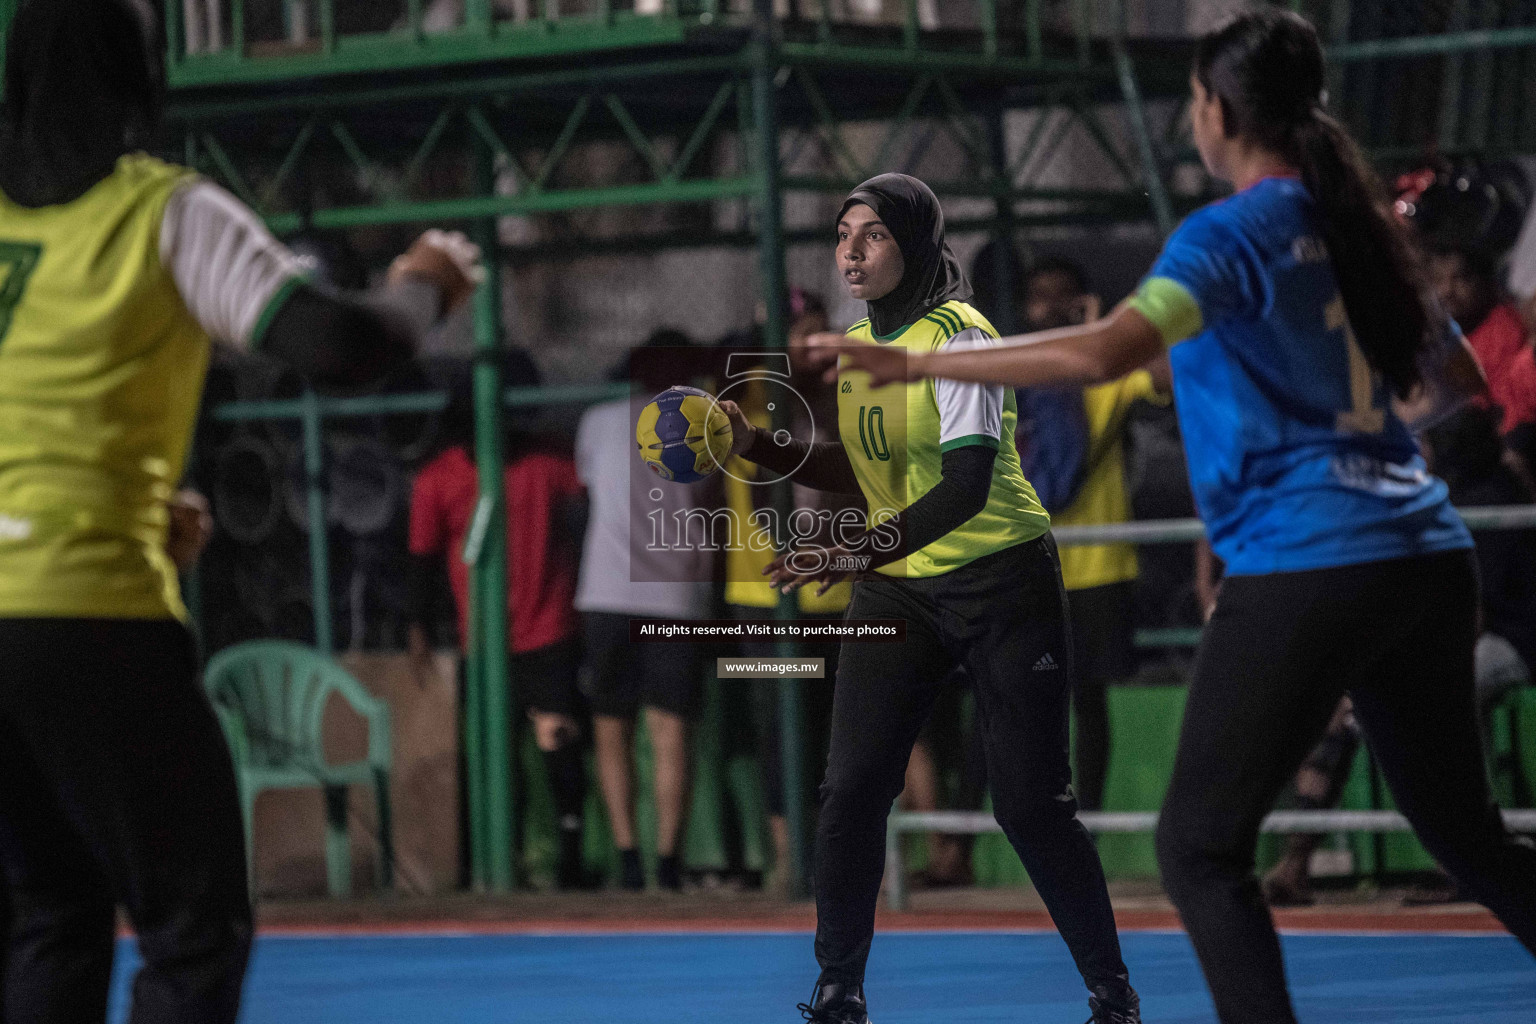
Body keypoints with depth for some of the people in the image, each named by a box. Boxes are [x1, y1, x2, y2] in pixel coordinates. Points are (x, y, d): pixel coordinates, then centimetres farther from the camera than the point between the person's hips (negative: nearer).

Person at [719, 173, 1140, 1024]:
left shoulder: (958, 338, -16)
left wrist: (862, 553, -38)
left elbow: (966, 484, -27)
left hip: (999, 580, -6)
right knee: (851, 789, -6)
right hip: (896, 592, 6)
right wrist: (758, 447, 5)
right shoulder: (854, 347, 6)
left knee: (1031, 803, -5)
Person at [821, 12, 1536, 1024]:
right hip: (1426, 556, 8)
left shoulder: (1231, 235, -8)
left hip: (1306, 571, -8)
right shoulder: (1355, 226, 14)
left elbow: (1105, 351, -24)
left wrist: (915, 362, -20)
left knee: (1200, 846, -1)